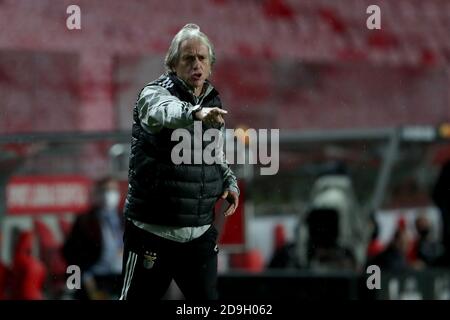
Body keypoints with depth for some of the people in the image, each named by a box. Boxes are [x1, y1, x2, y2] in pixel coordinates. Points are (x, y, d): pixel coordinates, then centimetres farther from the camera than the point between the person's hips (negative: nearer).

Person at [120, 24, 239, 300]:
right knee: (139, 296, 2)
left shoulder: (213, 103, 10)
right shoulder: (154, 94, -10)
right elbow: (164, 112, -36)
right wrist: (195, 113, -57)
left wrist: (230, 182, 6)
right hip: (153, 228, -5)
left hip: (200, 233, 5)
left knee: (207, 299, 8)